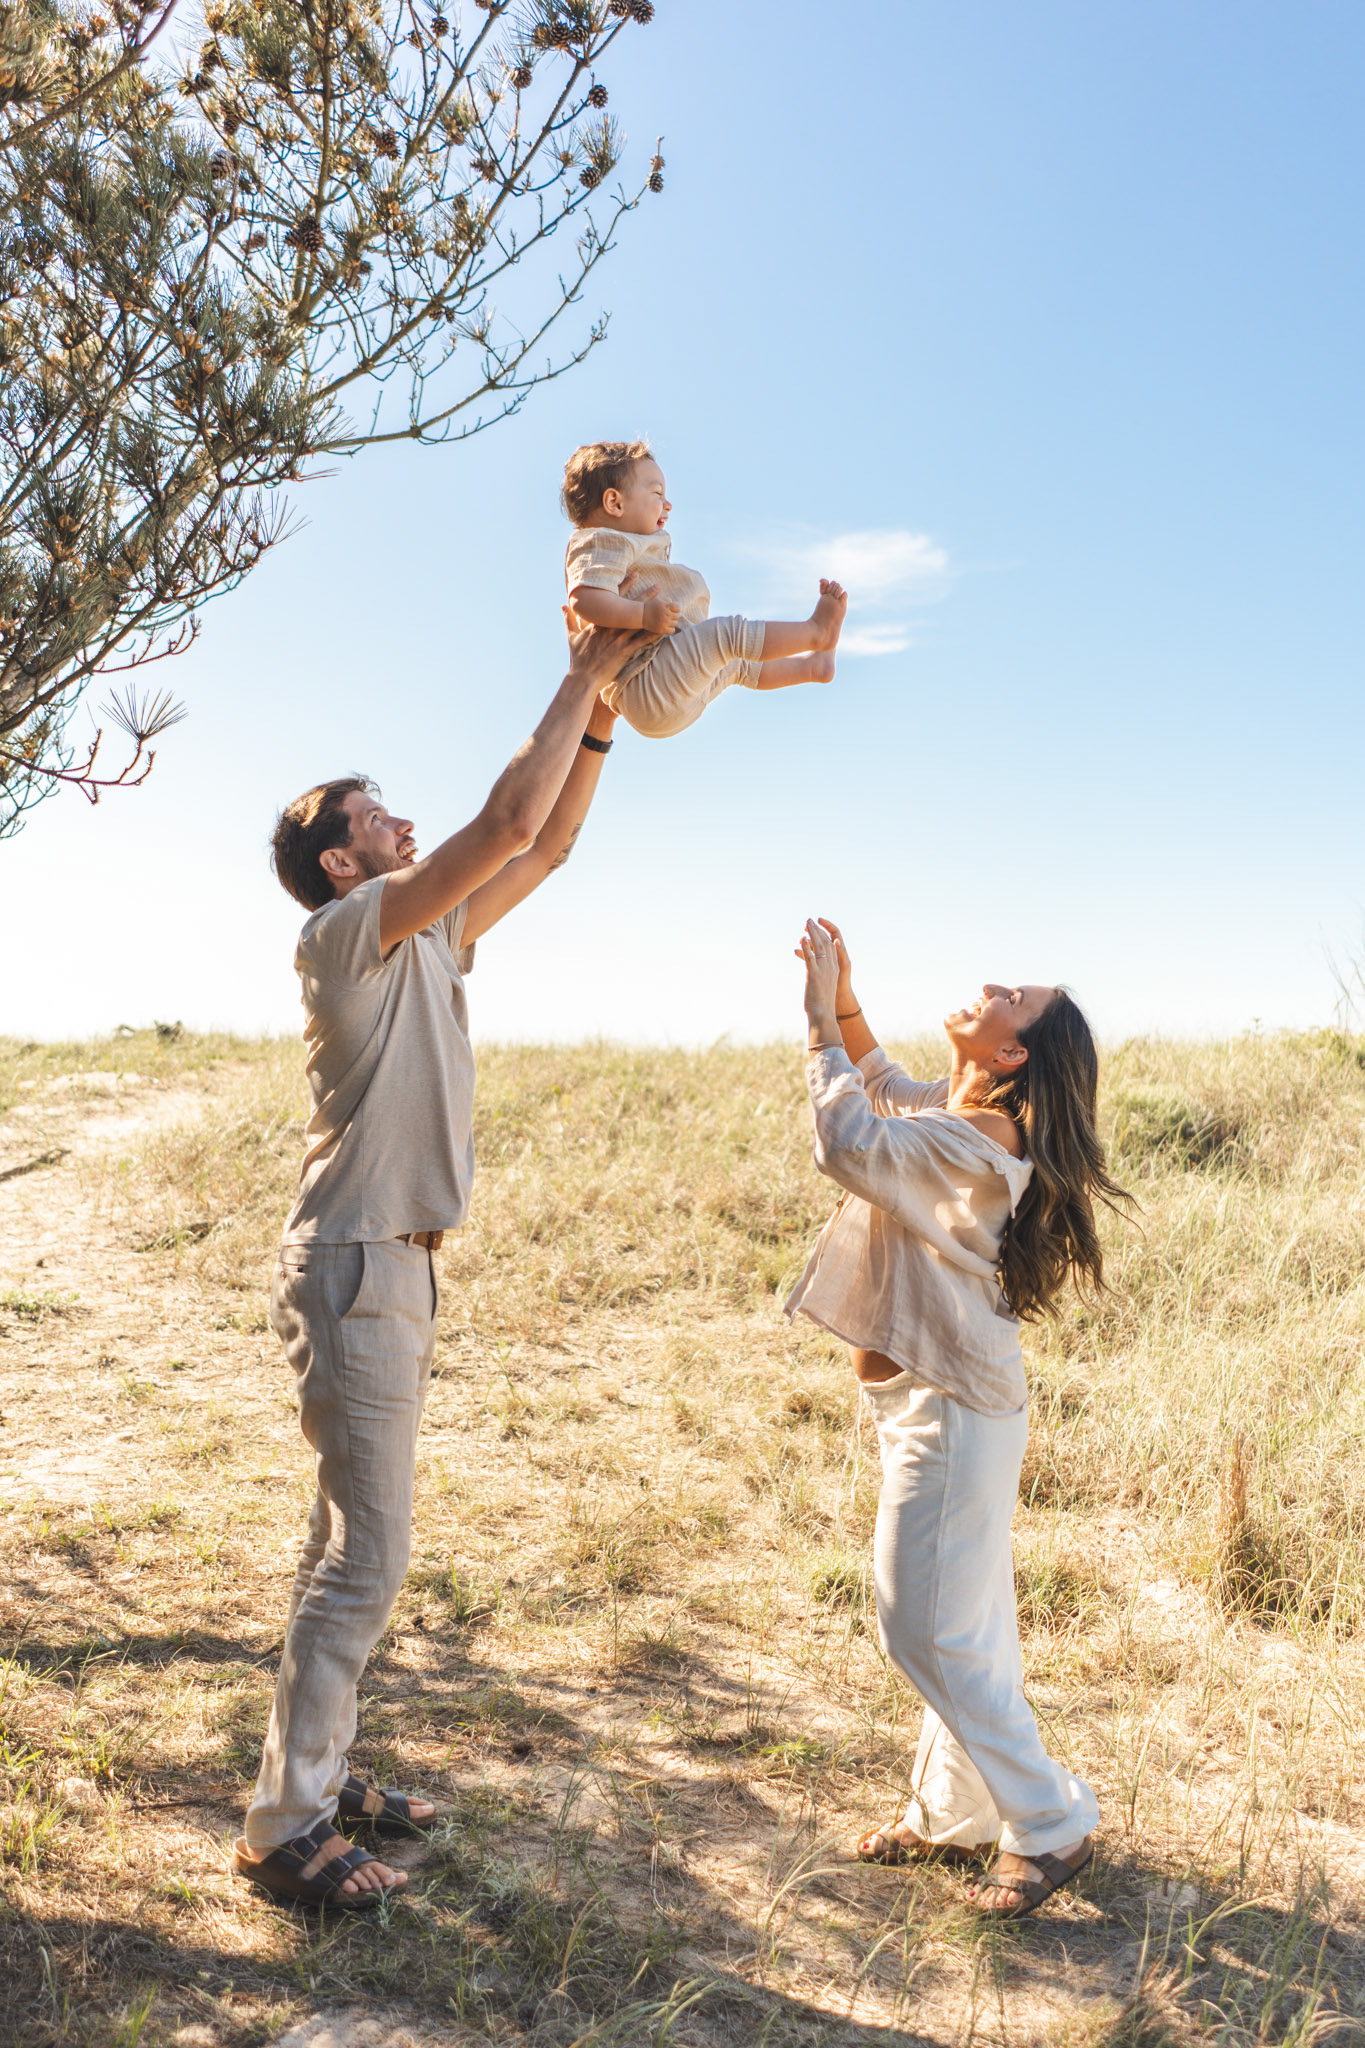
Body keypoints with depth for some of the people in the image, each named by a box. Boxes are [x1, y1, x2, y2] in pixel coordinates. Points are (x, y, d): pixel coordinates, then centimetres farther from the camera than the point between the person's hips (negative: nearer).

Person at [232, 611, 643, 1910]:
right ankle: (283, 1831, 5)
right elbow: (508, 818, -21)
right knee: (367, 1556, -6)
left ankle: (316, 1777, 28)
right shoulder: (345, 930, -12)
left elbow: (548, 847, 19)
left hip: (394, 1270, 10)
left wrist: (598, 716, 12)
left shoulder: (427, 938, 14)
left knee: (350, 1543, 15)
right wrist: (582, 675, -12)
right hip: (354, 1270, -10)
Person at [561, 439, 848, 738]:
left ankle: (811, 666, 43)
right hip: (649, 688, -12)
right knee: (730, 634, -22)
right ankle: (815, 631, -11)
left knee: (735, 664, 29)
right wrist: (644, 613, -30)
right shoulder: (605, 543, -9)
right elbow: (584, 599, -28)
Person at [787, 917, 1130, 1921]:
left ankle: (1050, 1823, 15)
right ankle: (953, 1813, 34)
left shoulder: (970, 1146, -24)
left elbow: (850, 1141, -30)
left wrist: (821, 1022, -19)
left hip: (953, 1412, -10)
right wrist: (844, 1006, 7)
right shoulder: (955, 1110, 5)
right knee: (962, 1624, 19)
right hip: (946, 1399, 10)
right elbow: (888, 1089, 22)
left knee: (930, 1629, 0)